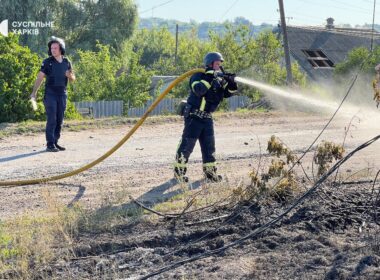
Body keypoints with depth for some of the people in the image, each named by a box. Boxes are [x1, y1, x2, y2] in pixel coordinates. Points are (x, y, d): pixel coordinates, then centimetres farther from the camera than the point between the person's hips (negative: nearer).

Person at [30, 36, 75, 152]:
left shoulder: (66, 62, 8)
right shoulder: (47, 62, -4)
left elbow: (73, 79, 14)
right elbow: (40, 77, -8)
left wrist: (70, 75, -10)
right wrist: (34, 92, -18)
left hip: (62, 94, 4)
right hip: (50, 94, -4)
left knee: (59, 120, 6)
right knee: (51, 119, -9)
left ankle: (55, 142, 14)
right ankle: (50, 144, -8)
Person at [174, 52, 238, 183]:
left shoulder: (219, 79, 11)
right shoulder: (198, 76, -10)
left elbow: (228, 93, 5)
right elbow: (198, 90, -29)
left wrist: (231, 83, -13)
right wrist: (210, 77, -30)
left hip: (207, 118, 7)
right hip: (194, 116, -7)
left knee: (209, 146, 8)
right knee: (187, 145, -4)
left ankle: (210, 171, 16)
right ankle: (179, 171, 5)